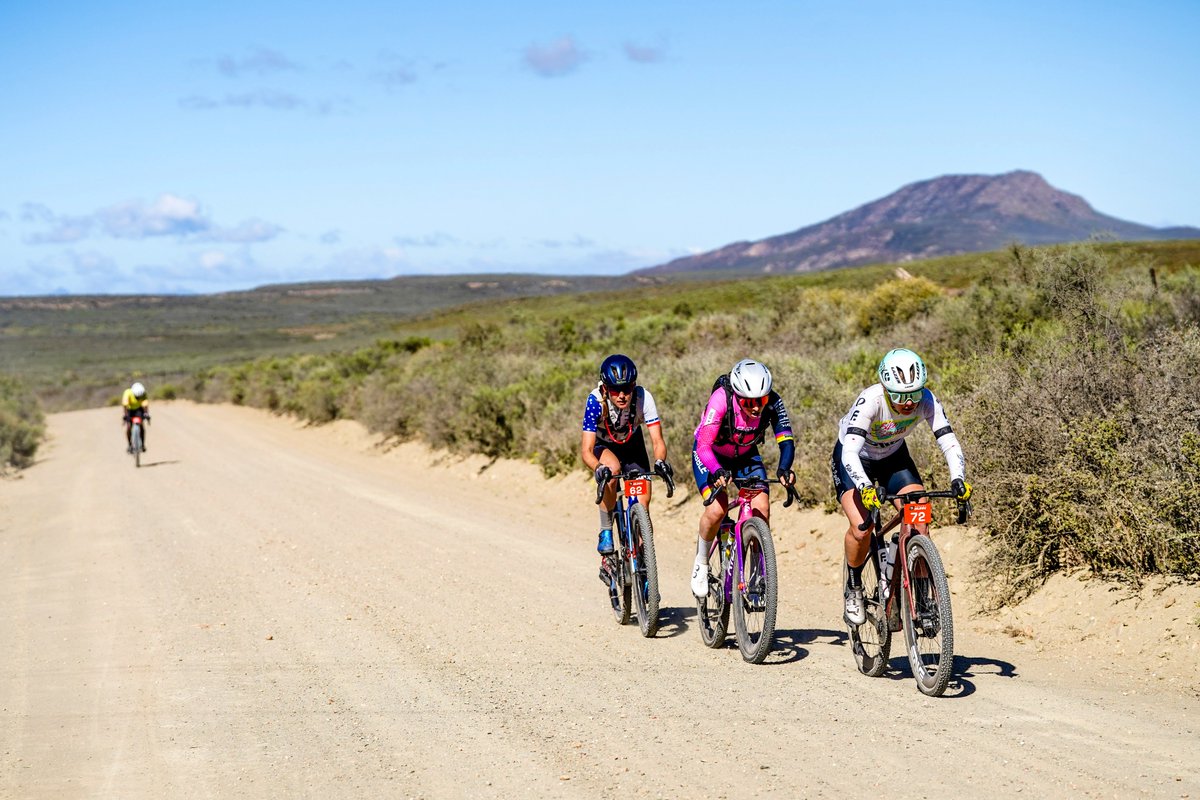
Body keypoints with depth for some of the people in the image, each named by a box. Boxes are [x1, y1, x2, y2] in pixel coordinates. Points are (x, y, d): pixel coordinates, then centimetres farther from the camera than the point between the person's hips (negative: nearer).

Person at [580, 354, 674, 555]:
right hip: (603, 446, -2)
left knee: (642, 505, -9)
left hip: (632, 445, 2)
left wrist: (660, 461, -54)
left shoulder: (643, 397, -31)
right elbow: (586, 450, -37)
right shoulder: (596, 401, -34)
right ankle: (605, 531, -19)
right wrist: (598, 469, -57)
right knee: (612, 468, -36)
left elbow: (657, 440, -32)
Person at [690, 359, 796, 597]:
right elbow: (704, 445, -38)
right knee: (717, 509, -23)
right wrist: (718, 472, -56)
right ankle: (701, 563, 3)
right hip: (710, 455, -3)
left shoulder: (773, 402, -27)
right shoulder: (721, 399, -36)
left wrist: (784, 468, -46)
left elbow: (786, 439, -27)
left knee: (761, 508, -16)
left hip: (745, 456, 3)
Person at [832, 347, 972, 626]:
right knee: (861, 528, -23)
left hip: (893, 457, 3)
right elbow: (850, 452, -45)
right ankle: (853, 590, 3)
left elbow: (948, 441, -30)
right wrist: (865, 487, -61)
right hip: (855, 460, -3)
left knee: (919, 522, -17)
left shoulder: (927, 401, -27)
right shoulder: (870, 401, -37)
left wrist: (958, 478, -49)